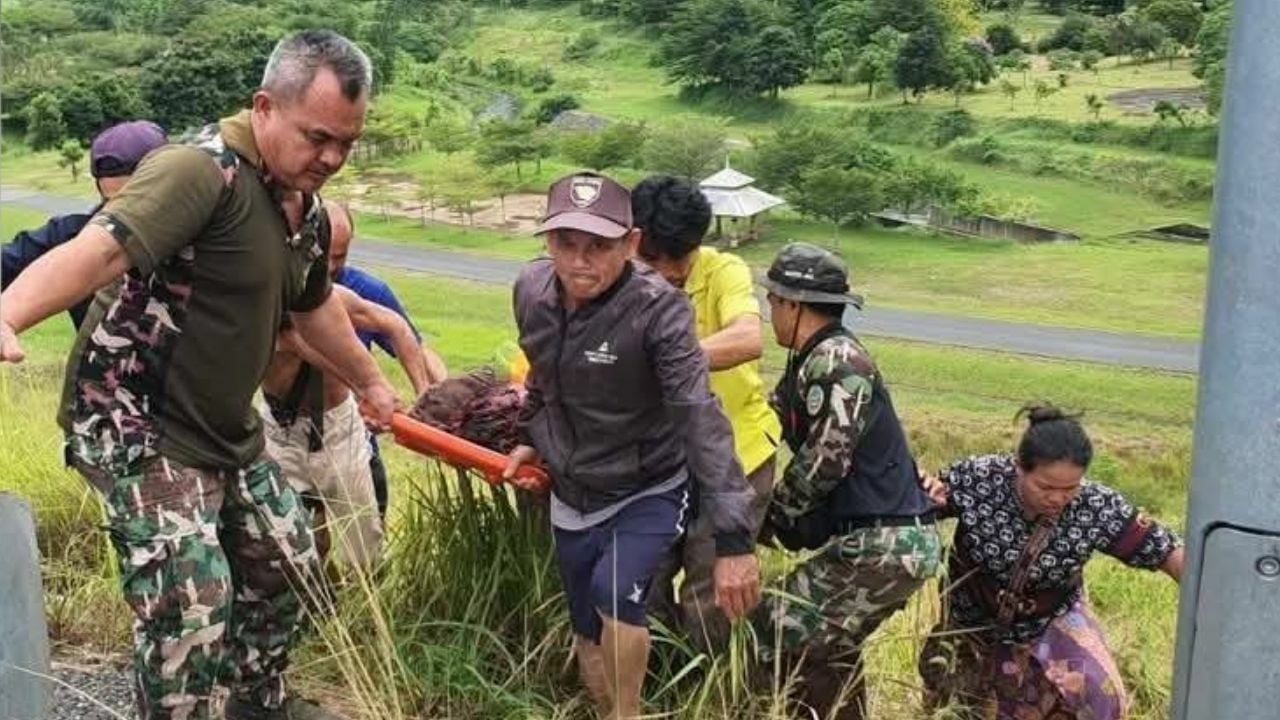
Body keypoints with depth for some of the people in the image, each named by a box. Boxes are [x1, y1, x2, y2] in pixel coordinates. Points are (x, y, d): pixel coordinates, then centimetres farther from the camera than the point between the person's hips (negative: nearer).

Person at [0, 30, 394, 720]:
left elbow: (314, 306, 24)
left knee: (286, 562, 19)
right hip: (137, 425, -9)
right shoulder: (200, 170, -23)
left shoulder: (304, 207, 6)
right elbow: (97, 251, -38)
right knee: (192, 598, -19)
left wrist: (369, 382, 37)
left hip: (224, 430, 9)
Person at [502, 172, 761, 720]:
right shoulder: (531, 290, -10)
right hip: (571, 495, 5)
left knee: (615, 592, -28)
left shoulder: (657, 309, -27)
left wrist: (732, 541, -39)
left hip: (649, 493, -5)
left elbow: (701, 419, -34)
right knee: (589, 634, 14)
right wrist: (531, 438, 17)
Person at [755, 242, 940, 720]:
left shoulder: (836, 361, -15)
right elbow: (774, 424, 18)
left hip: (885, 543, -10)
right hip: (890, 538, 10)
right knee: (829, 645, 21)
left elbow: (824, 460, -19)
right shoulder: (813, 361, 15)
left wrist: (772, 515, -5)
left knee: (779, 633, -5)